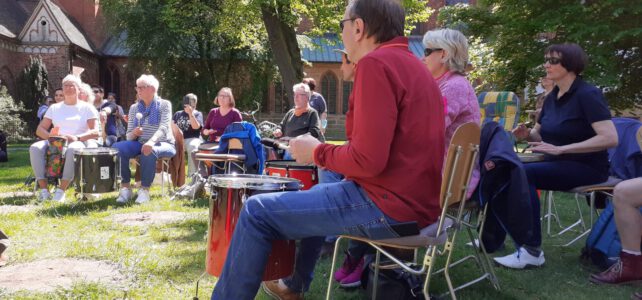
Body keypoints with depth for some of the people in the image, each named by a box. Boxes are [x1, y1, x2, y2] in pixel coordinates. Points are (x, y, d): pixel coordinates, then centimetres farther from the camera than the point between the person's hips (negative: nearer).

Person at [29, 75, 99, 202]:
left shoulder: (87, 108, 8)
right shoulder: (54, 108, 18)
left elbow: (95, 132, -4)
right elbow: (40, 130, 13)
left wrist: (77, 137, -21)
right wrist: (50, 136, -11)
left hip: (79, 143, -4)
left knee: (73, 150, -40)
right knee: (35, 148, -27)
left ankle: (61, 191, -35)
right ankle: (44, 190, -27)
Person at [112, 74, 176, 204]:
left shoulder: (164, 104, 1)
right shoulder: (134, 108, 13)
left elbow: (164, 128, -16)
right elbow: (129, 136, 10)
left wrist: (152, 141, -36)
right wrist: (134, 134, -16)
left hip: (163, 144, -4)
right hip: (140, 143, 4)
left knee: (149, 151, -39)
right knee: (117, 148, -25)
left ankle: (145, 189, -26)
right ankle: (125, 186, -17)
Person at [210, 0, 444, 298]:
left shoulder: (376, 63, -15)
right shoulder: (414, 65, 15)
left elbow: (369, 160, -23)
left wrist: (317, 152, -6)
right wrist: (326, 150, 17)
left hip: (388, 205, -10)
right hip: (416, 198, 10)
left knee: (257, 211, -5)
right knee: (316, 196, 33)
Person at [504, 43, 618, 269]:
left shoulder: (588, 94, -14)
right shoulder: (552, 97, 10)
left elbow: (610, 138, -25)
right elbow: (539, 134, 20)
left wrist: (560, 149, -27)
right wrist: (526, 134, -6)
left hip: (587, 167, -7)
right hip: (559, 164, 7)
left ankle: (532, 251, -22)